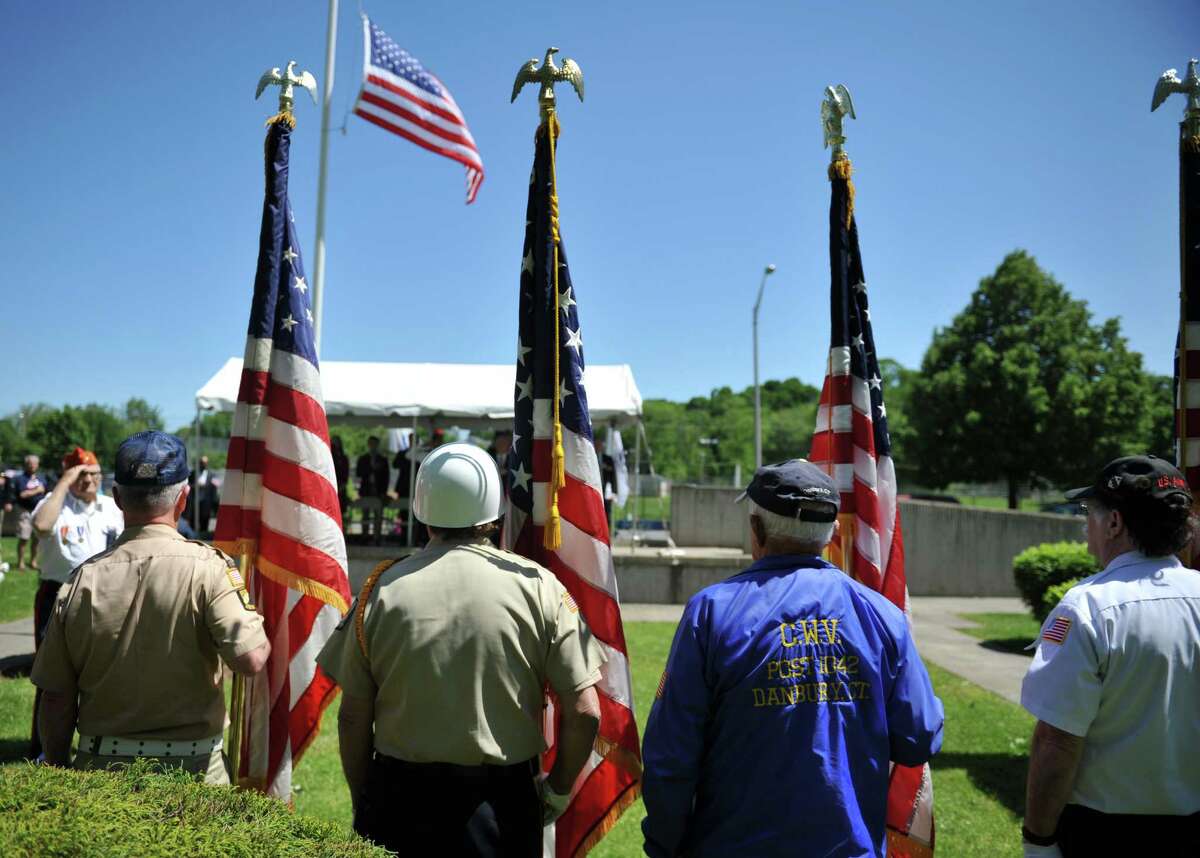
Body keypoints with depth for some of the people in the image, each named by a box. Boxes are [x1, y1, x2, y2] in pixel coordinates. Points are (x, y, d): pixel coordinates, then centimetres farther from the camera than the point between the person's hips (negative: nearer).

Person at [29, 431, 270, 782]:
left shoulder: (83, 579, -4)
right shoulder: (207, 567, -16)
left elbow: (56, 697, 1)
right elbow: (251, 659, -25)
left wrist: (59, 772, 15)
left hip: (101, 767, 3)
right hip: (192, 768, -3)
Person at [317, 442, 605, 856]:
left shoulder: (383, 588, -7)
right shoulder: (537, 585, -9)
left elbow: (353, 719, -2)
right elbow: (584, 713, -10)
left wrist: (362, 805, 12)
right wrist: (557, 790, 6)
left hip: (401, 797, 1)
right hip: (503, 802, 0)